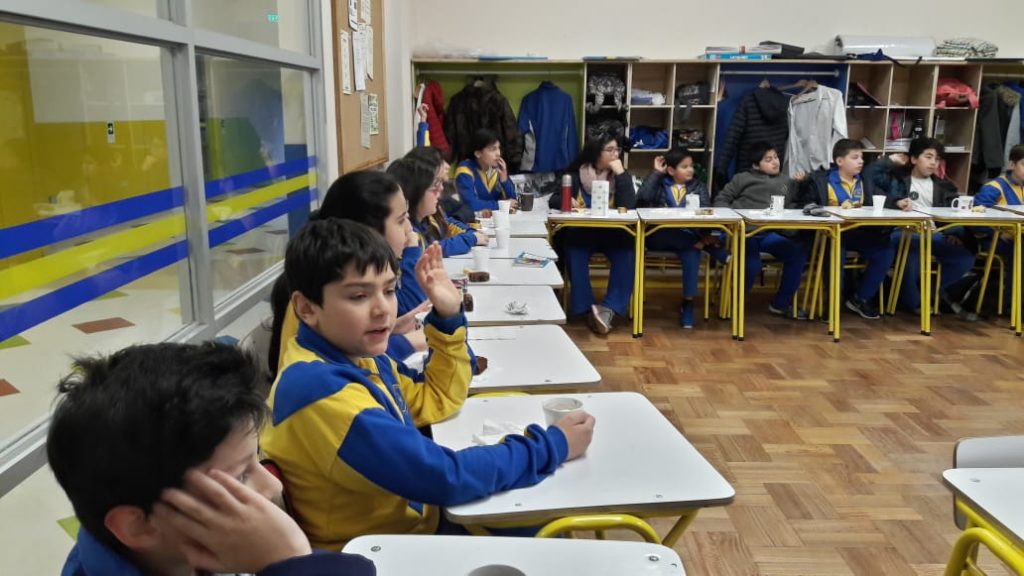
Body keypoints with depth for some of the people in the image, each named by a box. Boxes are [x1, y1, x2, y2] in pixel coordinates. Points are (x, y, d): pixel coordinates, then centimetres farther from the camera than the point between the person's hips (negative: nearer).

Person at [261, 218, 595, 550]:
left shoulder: (355, 356, -1)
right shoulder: (319, 388, -30)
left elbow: (439, 400, 13)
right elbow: (445, 476, -30)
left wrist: (449, 316, 1)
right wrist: (551, 445, -18)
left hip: (415, 522, 8)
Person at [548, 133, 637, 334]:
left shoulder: (621, 175, 5)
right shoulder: (576, 175, 4)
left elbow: (629, 206, -10)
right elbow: (554, 200, 3)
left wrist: (620, 173, -13)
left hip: (612, 233, 1)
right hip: (581, 232, -1)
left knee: (627, 253, -31)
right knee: (574, 252, -34)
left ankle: (610, 308, -32)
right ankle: (586, 307, -28)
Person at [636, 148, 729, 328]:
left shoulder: (698, 187, 16)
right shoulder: (659, 184, 11)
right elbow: (642, 199, -9)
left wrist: (704, 235, -18)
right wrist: (656, 173, -2)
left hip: (687, 236, 0)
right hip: (660, 237, 0)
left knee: (692, 252, -32)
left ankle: (687, 304, -23)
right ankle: (702, 244, -28)